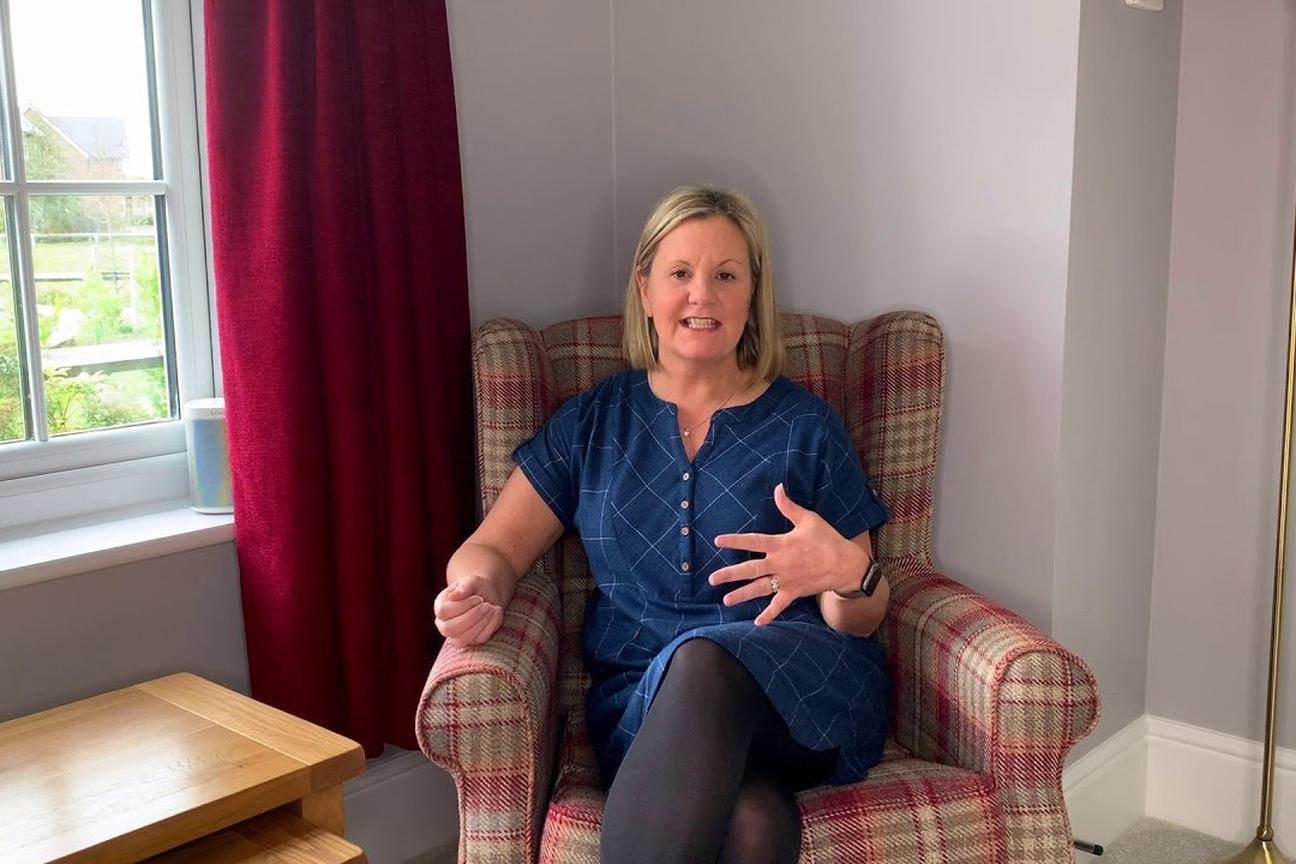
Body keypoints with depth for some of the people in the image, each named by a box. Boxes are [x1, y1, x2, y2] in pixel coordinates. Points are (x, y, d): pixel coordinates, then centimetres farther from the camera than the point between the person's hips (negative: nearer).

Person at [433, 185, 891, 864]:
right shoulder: (592, 423, 14)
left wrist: (849, 575, -18)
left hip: (802, 689, 1)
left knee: (703, 661, -37)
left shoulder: (806, 426, 9)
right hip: (641, 700, 0)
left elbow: (859, 620, 8)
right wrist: (477, 591, -15)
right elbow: (493, 549, 11)